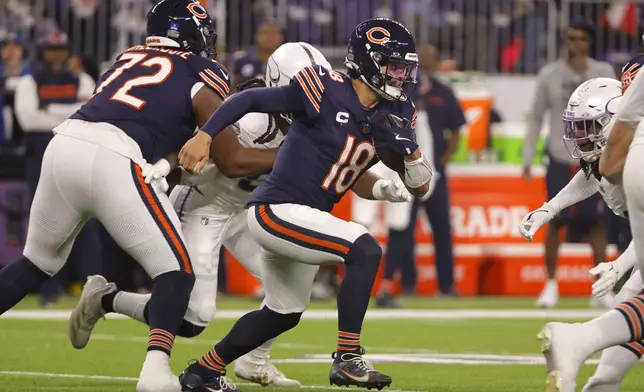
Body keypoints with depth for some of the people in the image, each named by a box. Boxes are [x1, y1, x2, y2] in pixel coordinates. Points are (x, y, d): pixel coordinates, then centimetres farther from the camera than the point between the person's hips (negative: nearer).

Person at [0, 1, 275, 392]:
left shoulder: (130, 58, 29)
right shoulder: (202, 74, 11)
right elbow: (231, 160, 13)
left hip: (64, 144, 6)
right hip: (113, 161, -6)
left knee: (37, 264, 25)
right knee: (176, 271, 4)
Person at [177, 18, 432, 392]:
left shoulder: (389, 115, 2)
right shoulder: (327, 92, -18)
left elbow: (421, 184, 4)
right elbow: (250, 100, -14)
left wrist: (408, 148, -15)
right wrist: (204, 136, -22)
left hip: (305, 220, 9)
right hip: (276, 211, -9)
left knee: (284, 314, 24)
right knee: (365, 249, -24)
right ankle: (347, 358, -18)